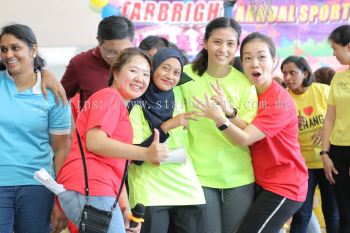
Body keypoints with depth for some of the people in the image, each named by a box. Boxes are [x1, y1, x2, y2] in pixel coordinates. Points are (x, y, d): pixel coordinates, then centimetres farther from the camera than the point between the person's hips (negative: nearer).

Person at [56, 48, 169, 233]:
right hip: (90, 189, -10)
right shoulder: (110, 96, -1)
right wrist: (146, 154, -19)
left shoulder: (120, 107, 27)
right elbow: (95, 142, -16)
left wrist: (126, 208, 15)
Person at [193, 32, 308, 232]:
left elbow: (245, 138, -28)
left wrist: (219, 118, -46)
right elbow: (247, 133, -8)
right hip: (260, 182, 8)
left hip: (284, 186, -7)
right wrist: (227, 110, -25)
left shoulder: (280, 100, -20)